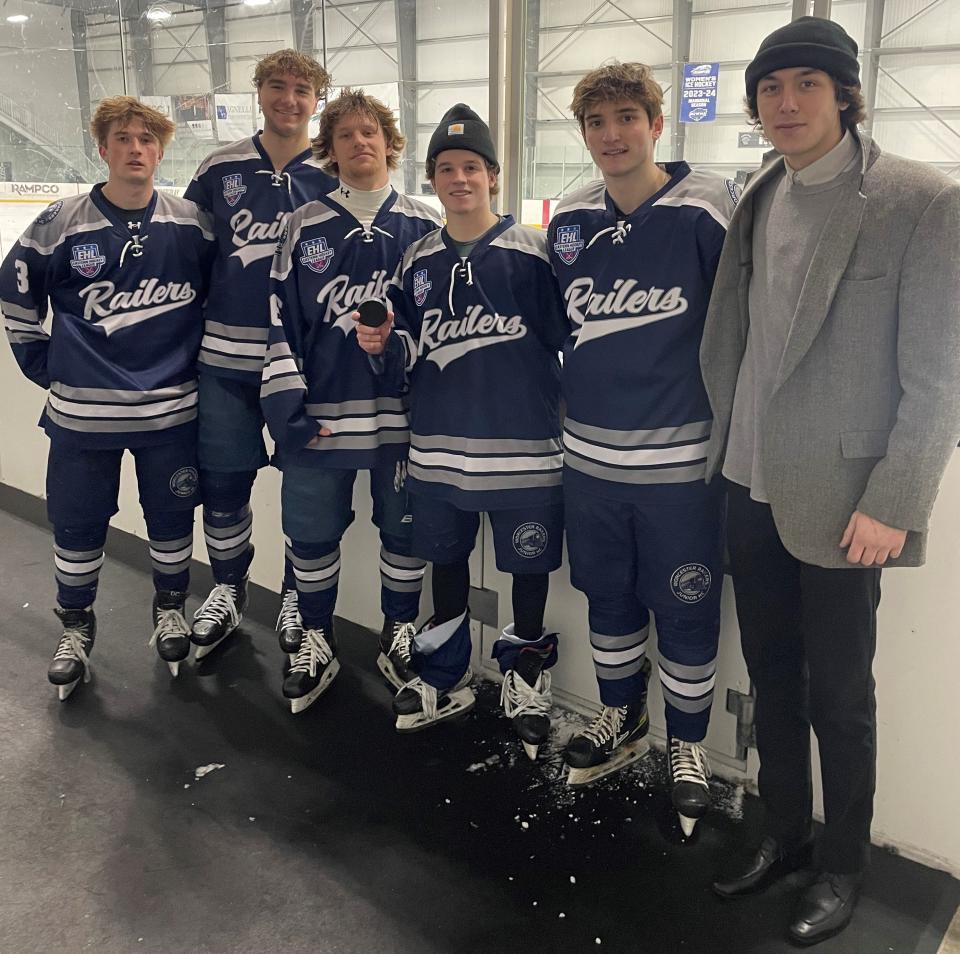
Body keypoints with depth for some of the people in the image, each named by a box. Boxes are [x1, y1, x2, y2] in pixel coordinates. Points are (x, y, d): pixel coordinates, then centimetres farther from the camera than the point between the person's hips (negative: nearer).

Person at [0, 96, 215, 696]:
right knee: (78, 523, 11)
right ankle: (77, 628, 32)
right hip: (82, 413, 0)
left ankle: (171, 610, 37)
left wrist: (200, 355, 6)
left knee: (172, 517, 13)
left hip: (172, 410, 0)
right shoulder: (61, 224, -6)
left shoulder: (193, 225, -4)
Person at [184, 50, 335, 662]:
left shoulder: (333, 177, -1)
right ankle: (228, 590, 30)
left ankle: (298, 597, 27)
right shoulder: (219, 168, 5)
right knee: (222, 481, 8)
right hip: (225, 357, 2)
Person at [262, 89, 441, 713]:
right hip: (321, 415, 1)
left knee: (404, 528, 10)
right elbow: (278, 320, 1)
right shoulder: (305, 228, 3)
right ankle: (317, 644, 27)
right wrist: (287, 408, -6)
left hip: (402, 414, 0)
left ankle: (402, 634, 31)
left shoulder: (424, 228, 3)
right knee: (311, 529, 7)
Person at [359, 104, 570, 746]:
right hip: (438, 446, 4)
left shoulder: (531, 252, -6)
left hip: (522, 445, -4)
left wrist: (562, 408, -6)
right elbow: (409, 352, 12)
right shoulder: (418, 260, 8)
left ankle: (526, 678, 29)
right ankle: (445, 676, 35)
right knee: (446, 559, 16)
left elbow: (567, 340, -4)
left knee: (527, 567, 7)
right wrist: (385, 343, -8)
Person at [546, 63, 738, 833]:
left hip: (681, 458, -4)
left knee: (685, 612, 7)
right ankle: (622, 719, 40)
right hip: (590, 456, 5)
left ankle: (688, 745, 29)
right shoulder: (570, 221, 6)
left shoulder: (709, 209, -10)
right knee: (608, 597, 17)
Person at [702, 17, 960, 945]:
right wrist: (728, 442, 5)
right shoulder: (756, 203, 8)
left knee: (838, 696, 8)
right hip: (752, 486, 5)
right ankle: (785, 832, 35)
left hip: (842, 498, -5)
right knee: (771, 677, 16)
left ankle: (843, 864, 29)